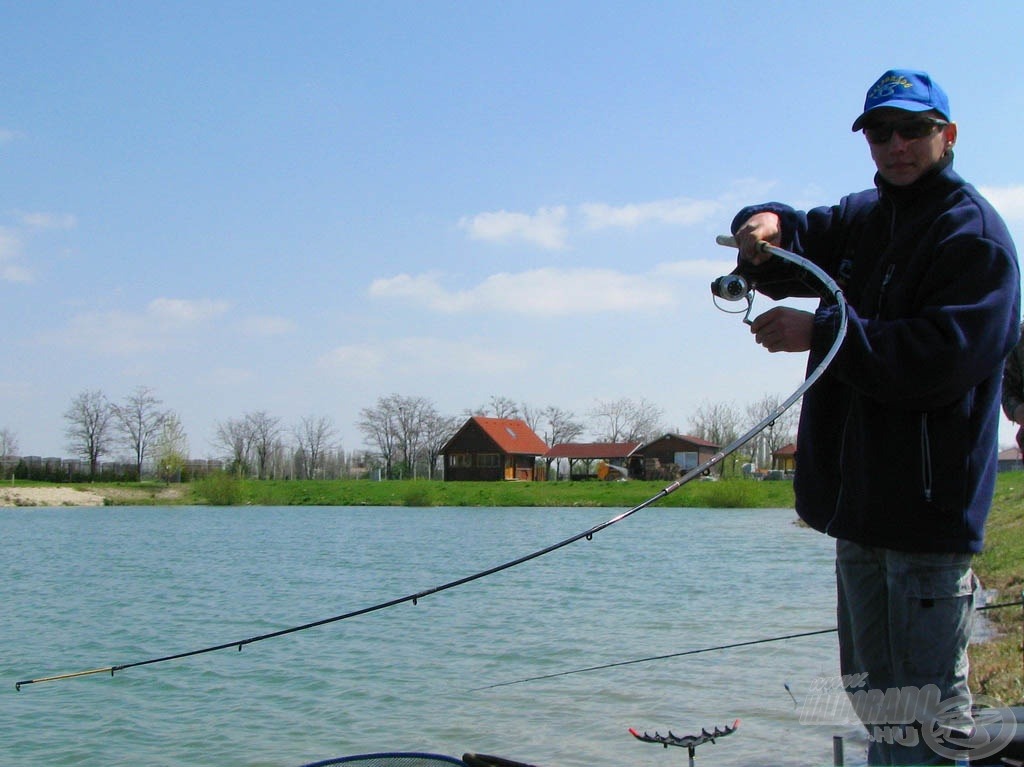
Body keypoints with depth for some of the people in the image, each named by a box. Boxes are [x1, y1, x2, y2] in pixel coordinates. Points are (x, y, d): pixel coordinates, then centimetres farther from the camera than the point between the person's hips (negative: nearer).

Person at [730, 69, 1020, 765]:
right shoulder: (862, 218, 18)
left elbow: (945, 356, -19)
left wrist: (822, 333, -20)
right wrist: (767, 227, -10)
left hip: (928, 497, -8)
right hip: (859, 496, 8)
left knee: (929, 706, -7)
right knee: (877, 700, 17)